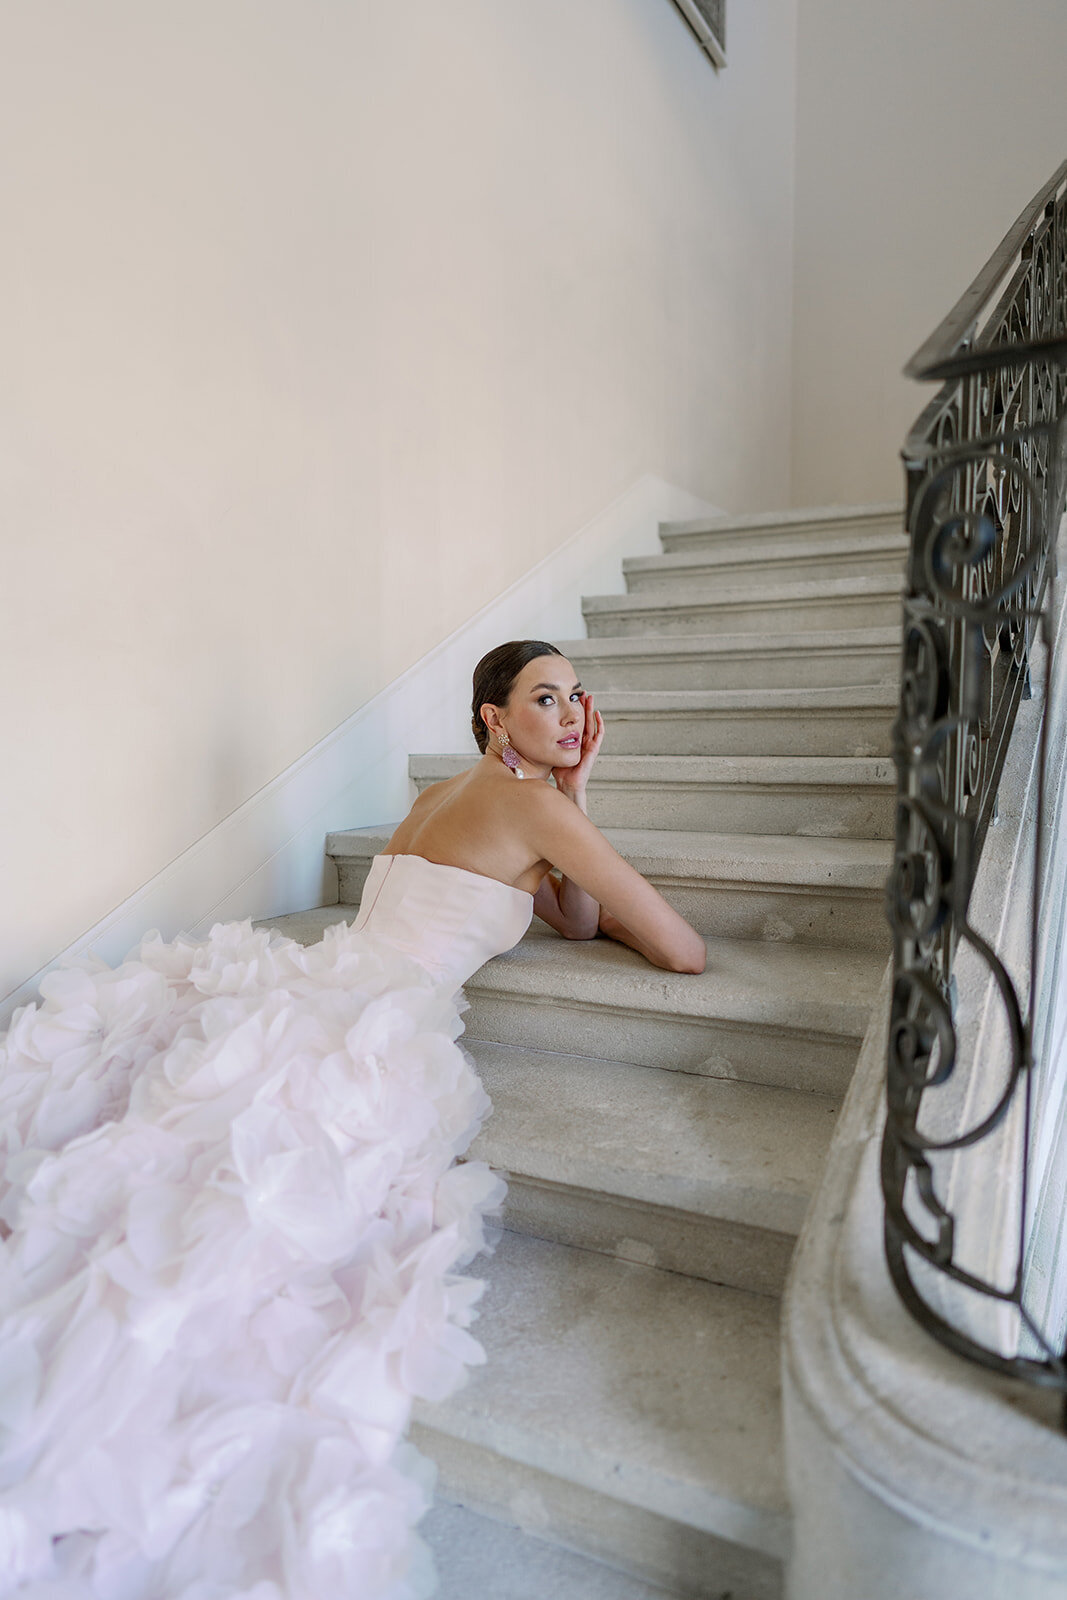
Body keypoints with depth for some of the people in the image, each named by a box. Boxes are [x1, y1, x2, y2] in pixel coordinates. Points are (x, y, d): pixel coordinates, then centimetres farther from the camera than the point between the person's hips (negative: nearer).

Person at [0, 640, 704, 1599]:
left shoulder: (449, 794, 23)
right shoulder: (527, 801, -2)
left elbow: (577, 923, 26)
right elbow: (683, 954, -1)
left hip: (301, 987, 9)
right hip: (368, 1034, -9)